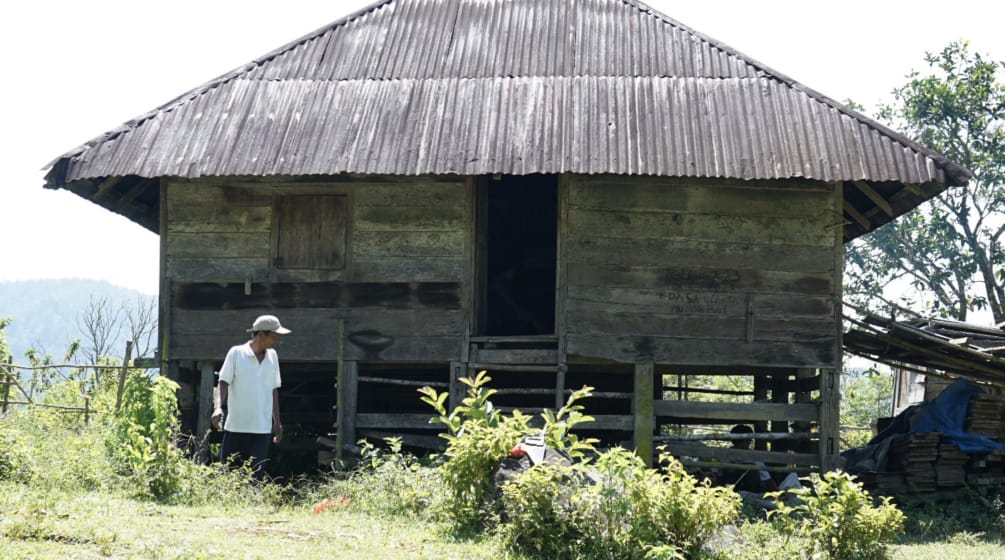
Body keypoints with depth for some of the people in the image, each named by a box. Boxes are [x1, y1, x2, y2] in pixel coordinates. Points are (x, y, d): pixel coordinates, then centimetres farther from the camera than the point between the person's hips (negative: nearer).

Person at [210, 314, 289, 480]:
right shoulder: (236, 353, -3)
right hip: (236, 425, -3)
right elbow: (223, 382, -5)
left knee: (256, 474, -5)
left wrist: (277, 421, 17)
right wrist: (218, 407, -21)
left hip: (262, 428, 3)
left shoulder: (272, 356, 9)